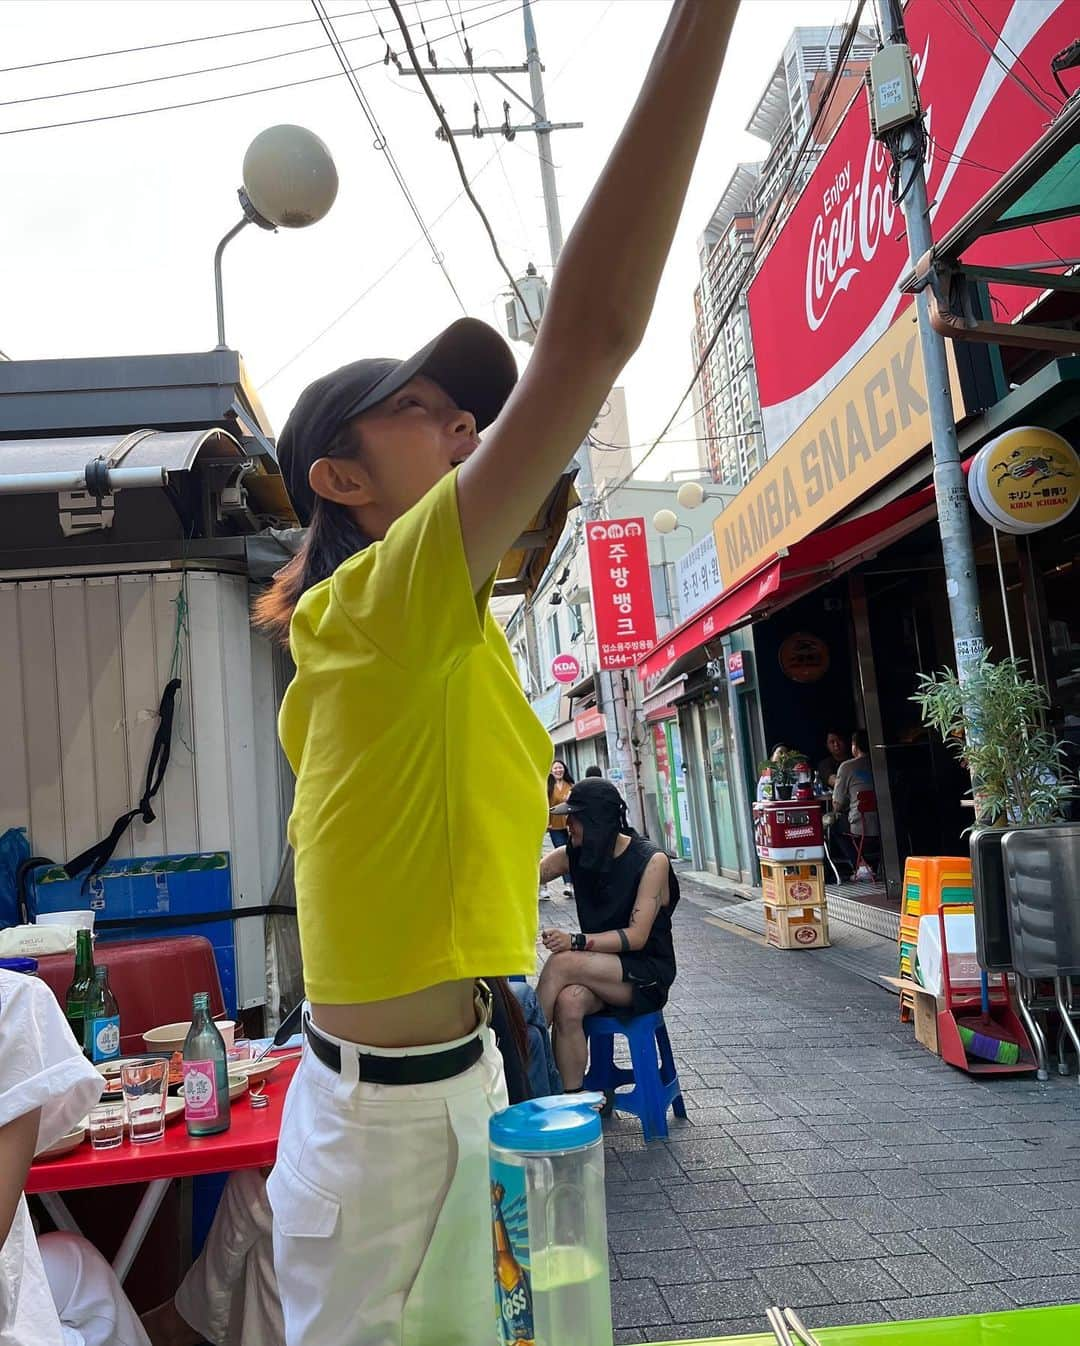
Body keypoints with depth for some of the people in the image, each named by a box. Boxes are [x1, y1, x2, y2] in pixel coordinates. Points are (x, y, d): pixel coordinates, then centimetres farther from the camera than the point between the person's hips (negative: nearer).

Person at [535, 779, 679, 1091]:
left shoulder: (652, 861, -13)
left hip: (647, 971, -4)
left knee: (562, 963, -29)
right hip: (600, 965, 4)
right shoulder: (574, 855, 3)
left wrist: (576, 941, -31)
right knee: (569, 1002, -31)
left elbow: (636, 936, -19)